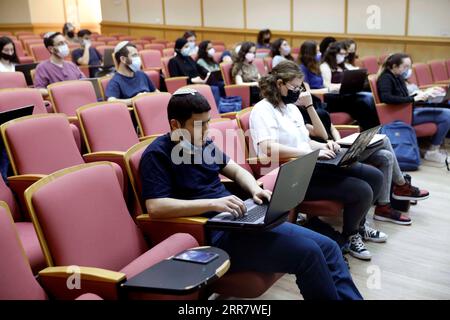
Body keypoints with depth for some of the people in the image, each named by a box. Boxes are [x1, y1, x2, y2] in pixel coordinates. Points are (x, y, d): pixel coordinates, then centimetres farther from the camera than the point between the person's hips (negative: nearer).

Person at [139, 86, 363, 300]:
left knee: (327, 247, -1)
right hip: (215, 234, -8)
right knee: (308, 253, -20)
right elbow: (155, 207, -20)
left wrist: (255, 189, 0)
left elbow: (237, 171, 23)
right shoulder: (157, 155, -8)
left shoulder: (203, 143, 15)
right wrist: (213, 203, -25)